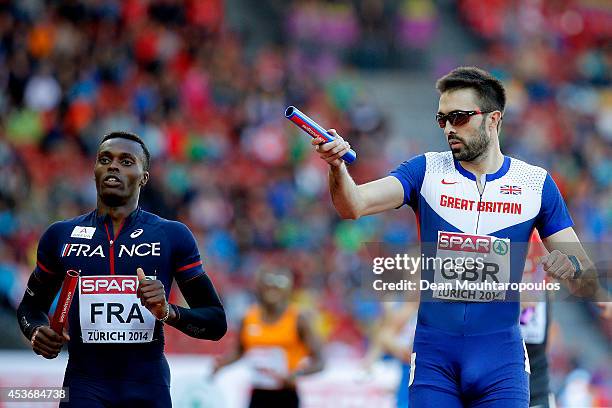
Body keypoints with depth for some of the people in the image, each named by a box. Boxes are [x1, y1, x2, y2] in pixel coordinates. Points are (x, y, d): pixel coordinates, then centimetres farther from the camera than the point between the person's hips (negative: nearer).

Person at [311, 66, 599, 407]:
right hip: (434, 356, 0)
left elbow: (588, 285, 5)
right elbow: (354, 205, -13)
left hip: (500, 357, 0)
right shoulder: (426, 171, 4)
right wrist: (338, 167, -33)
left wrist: (570, 267, -18)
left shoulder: (536, 183, 5)